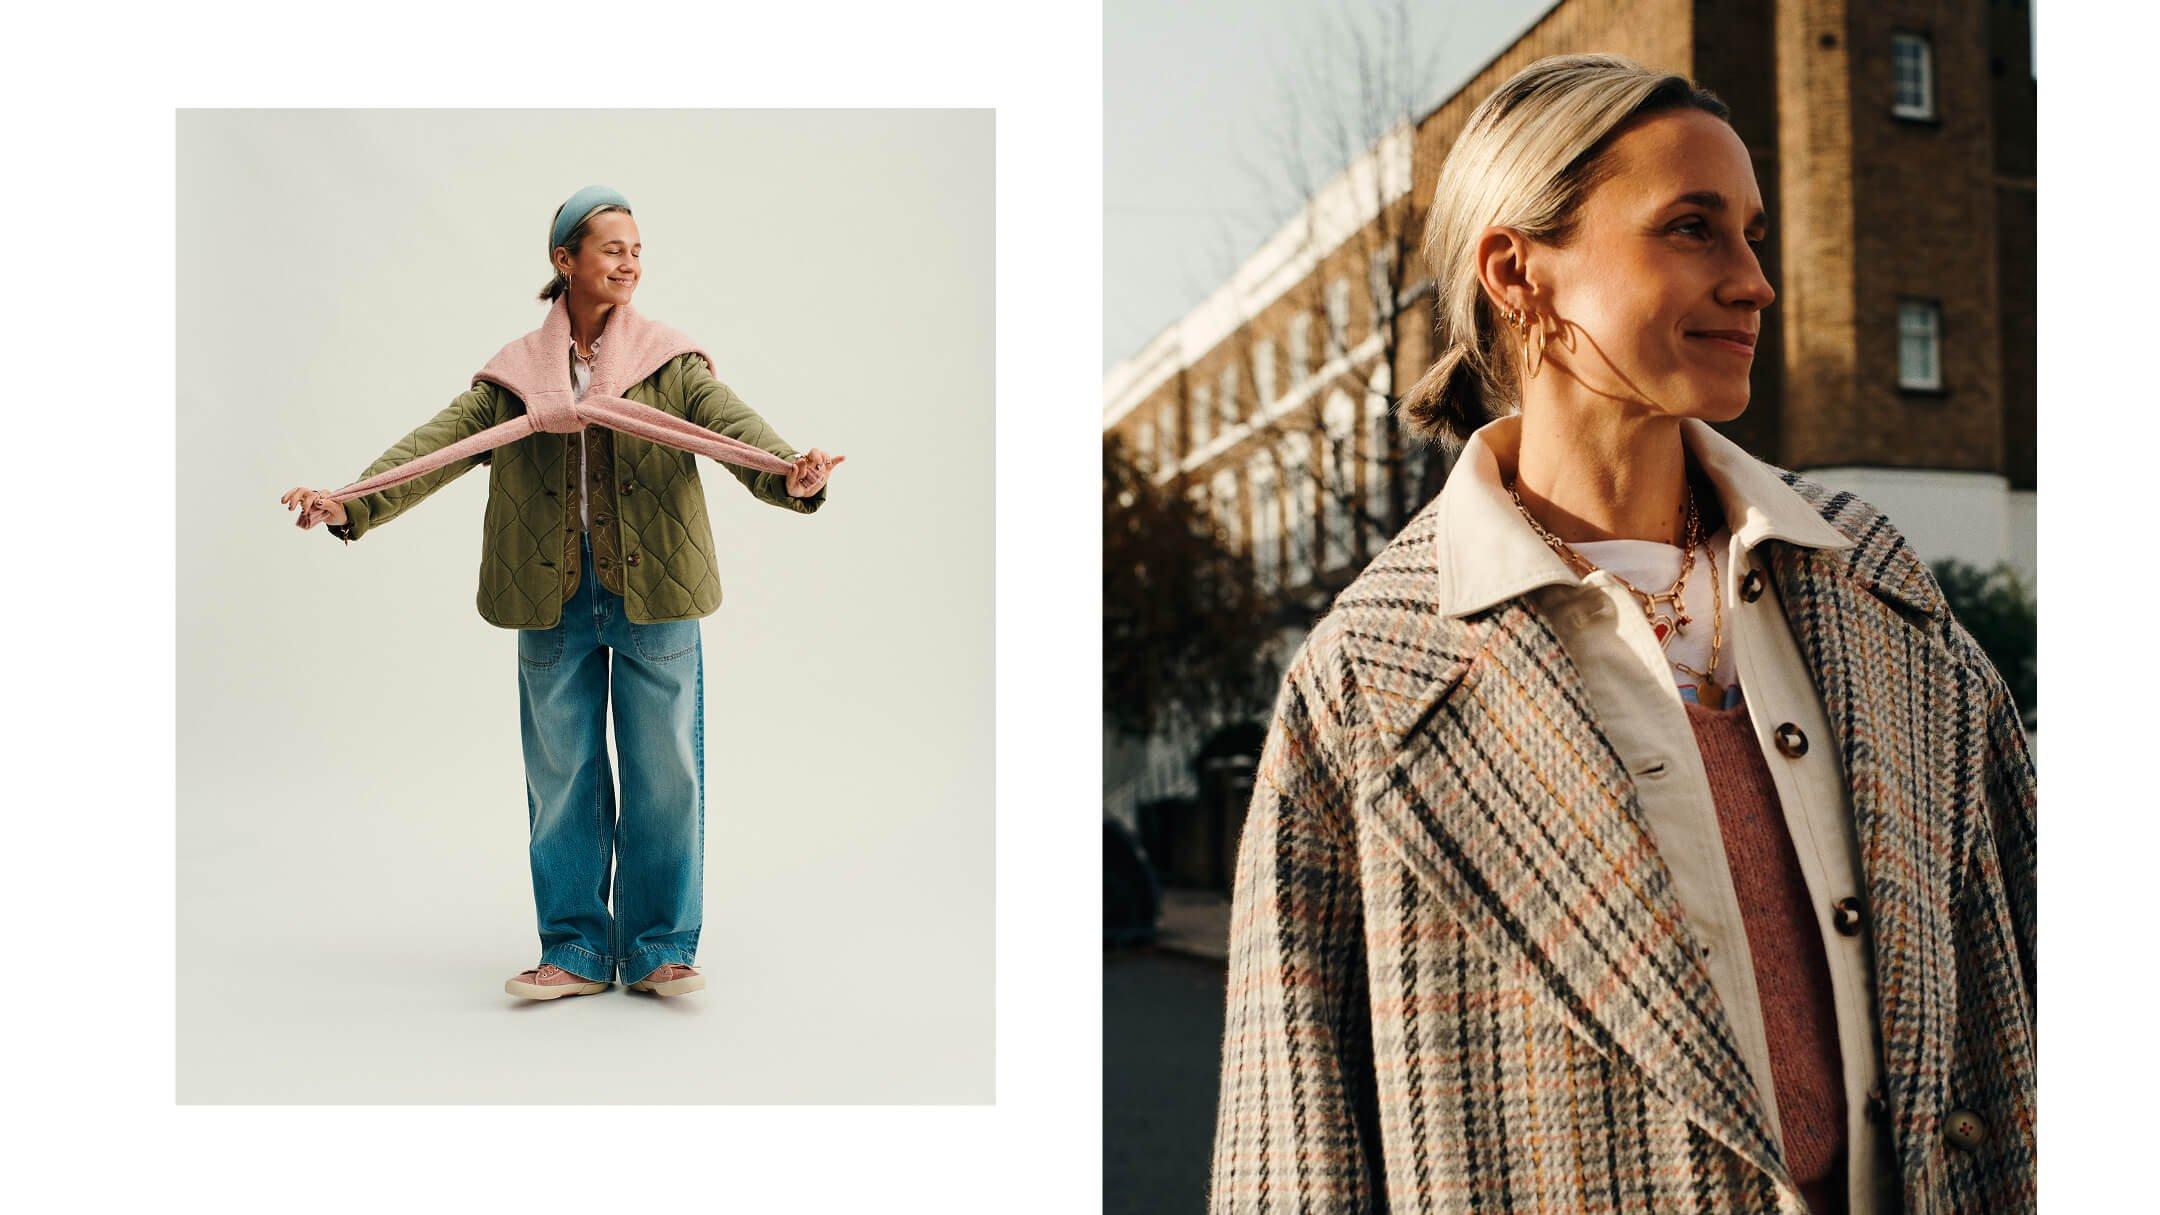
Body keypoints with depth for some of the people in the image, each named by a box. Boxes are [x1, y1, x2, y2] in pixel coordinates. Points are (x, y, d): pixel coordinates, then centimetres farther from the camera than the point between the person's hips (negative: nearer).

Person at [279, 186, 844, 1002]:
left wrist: (790, 477, -37)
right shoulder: (515, 376, 6)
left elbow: (733, 426, -15)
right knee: (562, 778, 8)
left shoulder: (673, 365, 2)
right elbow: (437, 444, -3)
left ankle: (659, 950, 17)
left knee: (664, 774, 3)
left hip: (655, 600, -1)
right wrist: (347, 504, -19)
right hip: (555, 606, 2)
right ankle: (576, 951, 21)